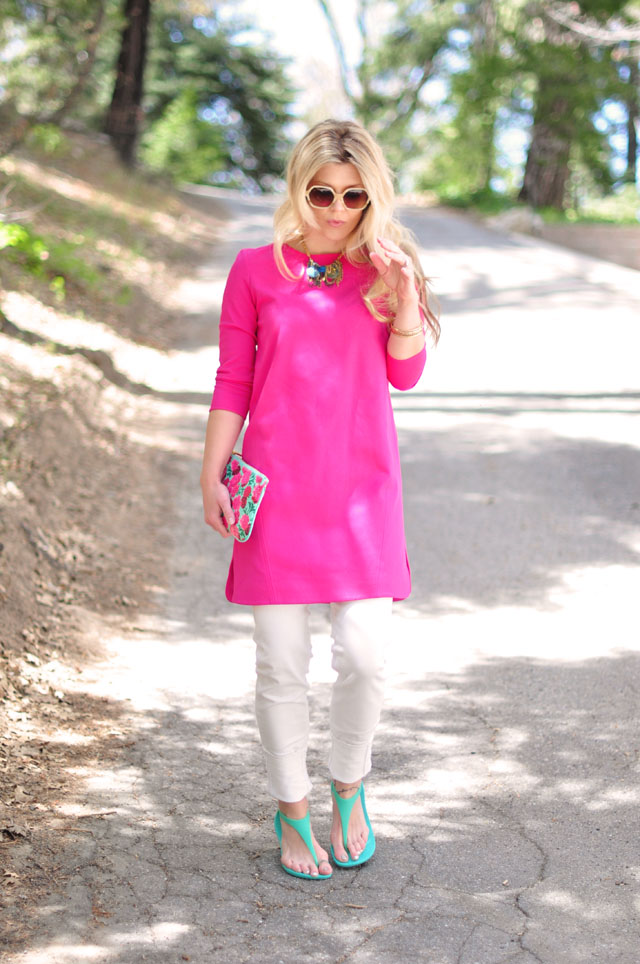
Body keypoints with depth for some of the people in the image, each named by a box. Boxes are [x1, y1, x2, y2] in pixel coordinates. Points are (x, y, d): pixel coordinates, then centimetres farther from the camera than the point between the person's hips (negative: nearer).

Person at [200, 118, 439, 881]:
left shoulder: (384, 267, 8)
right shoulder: (257, 270, 3)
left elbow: (405, 373, 4)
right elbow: (231, 382, 6)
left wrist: (405, 296, -10)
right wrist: (210, 477, 1)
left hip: (361, 486, 1)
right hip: (278, 487, -1)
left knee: (365, 656, -3)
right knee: (282, 662, 3)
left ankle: (349, 789, 24)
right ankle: (291, 811, 21)